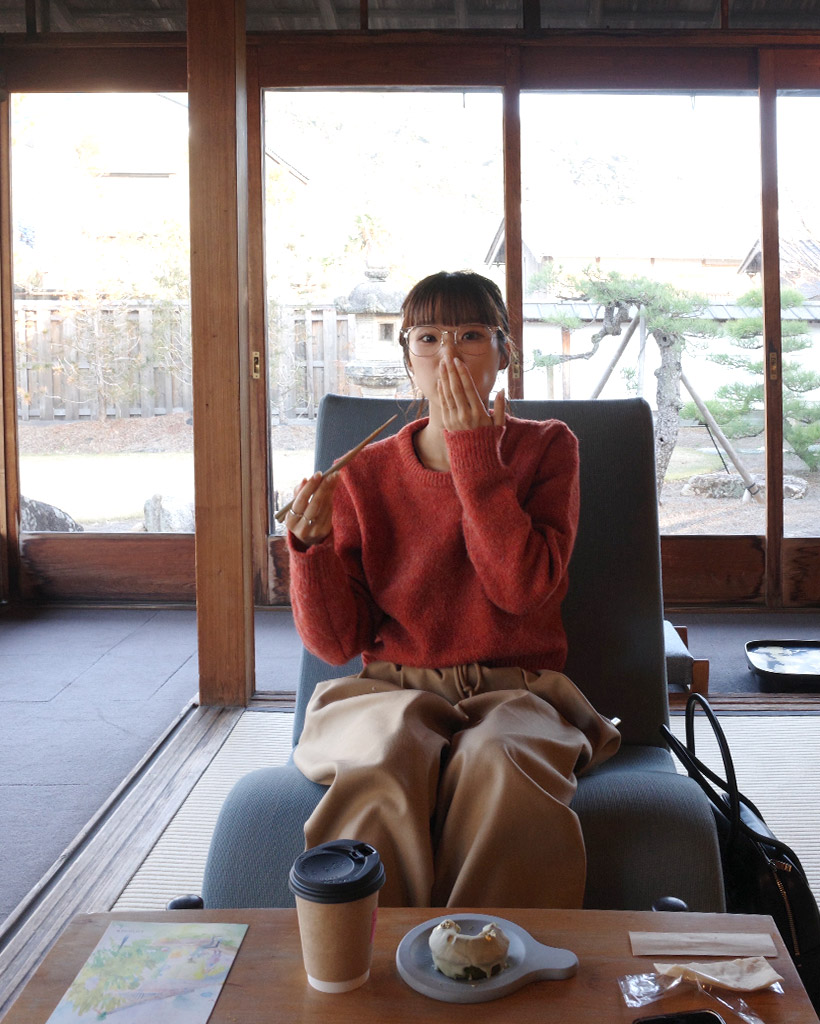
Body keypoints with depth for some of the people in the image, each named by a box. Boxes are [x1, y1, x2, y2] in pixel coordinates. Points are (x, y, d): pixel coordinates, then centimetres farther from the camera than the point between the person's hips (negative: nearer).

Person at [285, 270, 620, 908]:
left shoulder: (546, 448, 5)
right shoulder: (365, 473, 6)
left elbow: (522, 587, -13)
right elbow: (336, 642, 2)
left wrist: (473, 451, -12)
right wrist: (311, 545, -16)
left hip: (516, 692, 0)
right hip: (391, 693, 1)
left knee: (498, 760, -34)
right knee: (390, 759, -33)